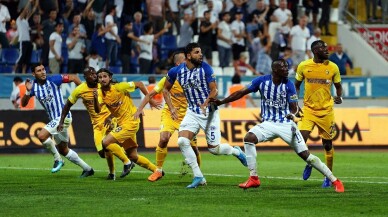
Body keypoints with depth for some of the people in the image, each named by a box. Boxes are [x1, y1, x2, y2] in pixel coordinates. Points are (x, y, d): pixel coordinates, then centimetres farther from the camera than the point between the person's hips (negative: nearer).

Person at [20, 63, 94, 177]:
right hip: (54, 120, 7)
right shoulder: (33, 86, 3)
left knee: (42, 135, -23)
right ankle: (87, 169, 26)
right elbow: (23, 104, 0)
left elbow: (73, 77, -6)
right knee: (63, 150, 14)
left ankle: (58, 159, -5)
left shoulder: (53, 80, -11)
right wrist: (28, 92, -17)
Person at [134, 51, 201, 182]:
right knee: (164, 139, -23)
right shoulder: (169, 79, -9)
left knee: (193, 144, -7)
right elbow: (151, 94, -1)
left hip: (186, 116, 1)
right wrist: (140, 109, -8)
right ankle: (158, 171, -4)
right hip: (169, 114, -1)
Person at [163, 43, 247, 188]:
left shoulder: (205, 68, -12)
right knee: (182, 141, -19)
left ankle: (236, 151, 31)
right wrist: (171, 108, -1)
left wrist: (205, 104, -32)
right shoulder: (176, 72, -4)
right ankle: (198, 177, -9)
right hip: (192, 112, 3)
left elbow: (214, 90, -14)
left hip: (209, 111, -3)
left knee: (214, 148, -4)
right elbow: (166, 90, 11)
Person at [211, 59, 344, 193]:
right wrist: (221, 102, -2)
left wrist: (292, 114, -30)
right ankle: (253, 178, -12)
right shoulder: (262, 81, -6)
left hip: (286, 124, -2)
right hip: (268, 123, 2)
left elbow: (294, 107, -6)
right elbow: (241, 93, 1)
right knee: (249, 138, -22)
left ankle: (334, 181, 1)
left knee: (305, 154, -8)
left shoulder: (288, 85, -8)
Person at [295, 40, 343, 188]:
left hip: (326, 110, 0)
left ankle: (328, 177, 22)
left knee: (328, 144, 6)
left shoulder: (333, 67, -3)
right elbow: (297, 85, 11)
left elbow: (338, 86, 10)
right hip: (309, 109, 0)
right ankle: (309, 163, 15)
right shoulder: (303, 66, -3)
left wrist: (339, 97, -11)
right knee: (301, 140, -16)